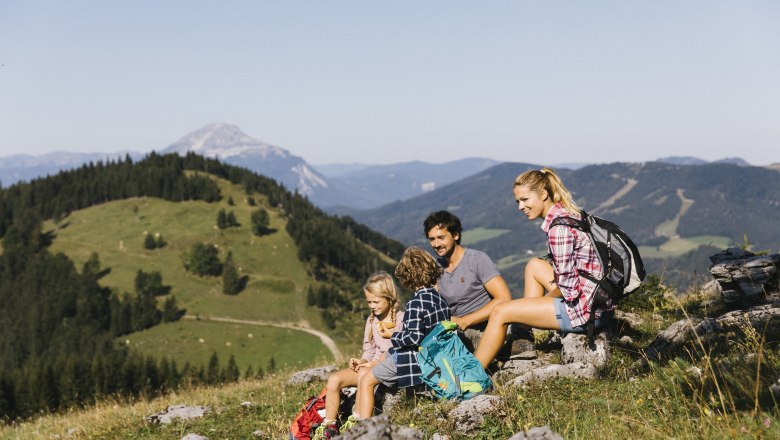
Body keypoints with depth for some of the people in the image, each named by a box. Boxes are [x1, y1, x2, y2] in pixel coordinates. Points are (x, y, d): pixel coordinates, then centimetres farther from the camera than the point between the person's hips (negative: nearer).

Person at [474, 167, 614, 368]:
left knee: (500, 312, -5)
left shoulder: (559, 225, -18)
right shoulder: (567, 214, 12)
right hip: (595, 299, 10)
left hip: (587, 310, -10)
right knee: (534, 265, 25)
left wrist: (545, 298, -1)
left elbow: (568, 286, -20)